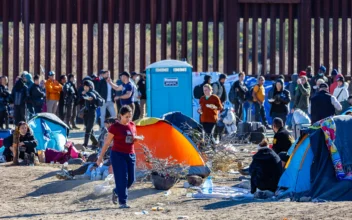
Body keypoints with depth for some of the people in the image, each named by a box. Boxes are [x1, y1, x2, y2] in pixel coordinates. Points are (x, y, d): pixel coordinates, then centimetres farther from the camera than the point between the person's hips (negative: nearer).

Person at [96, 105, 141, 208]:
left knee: (131, 179, 6)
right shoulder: (115, 127, -10)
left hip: (130, 155, 6)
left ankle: (116, 192, 32)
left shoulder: (132, 125, 6)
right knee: (122, 179, -9)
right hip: (118, 155, -6)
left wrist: (136, 138, -5)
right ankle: (122, 202, -2)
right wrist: (100, 157, -6)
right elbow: (107, 143, -6)